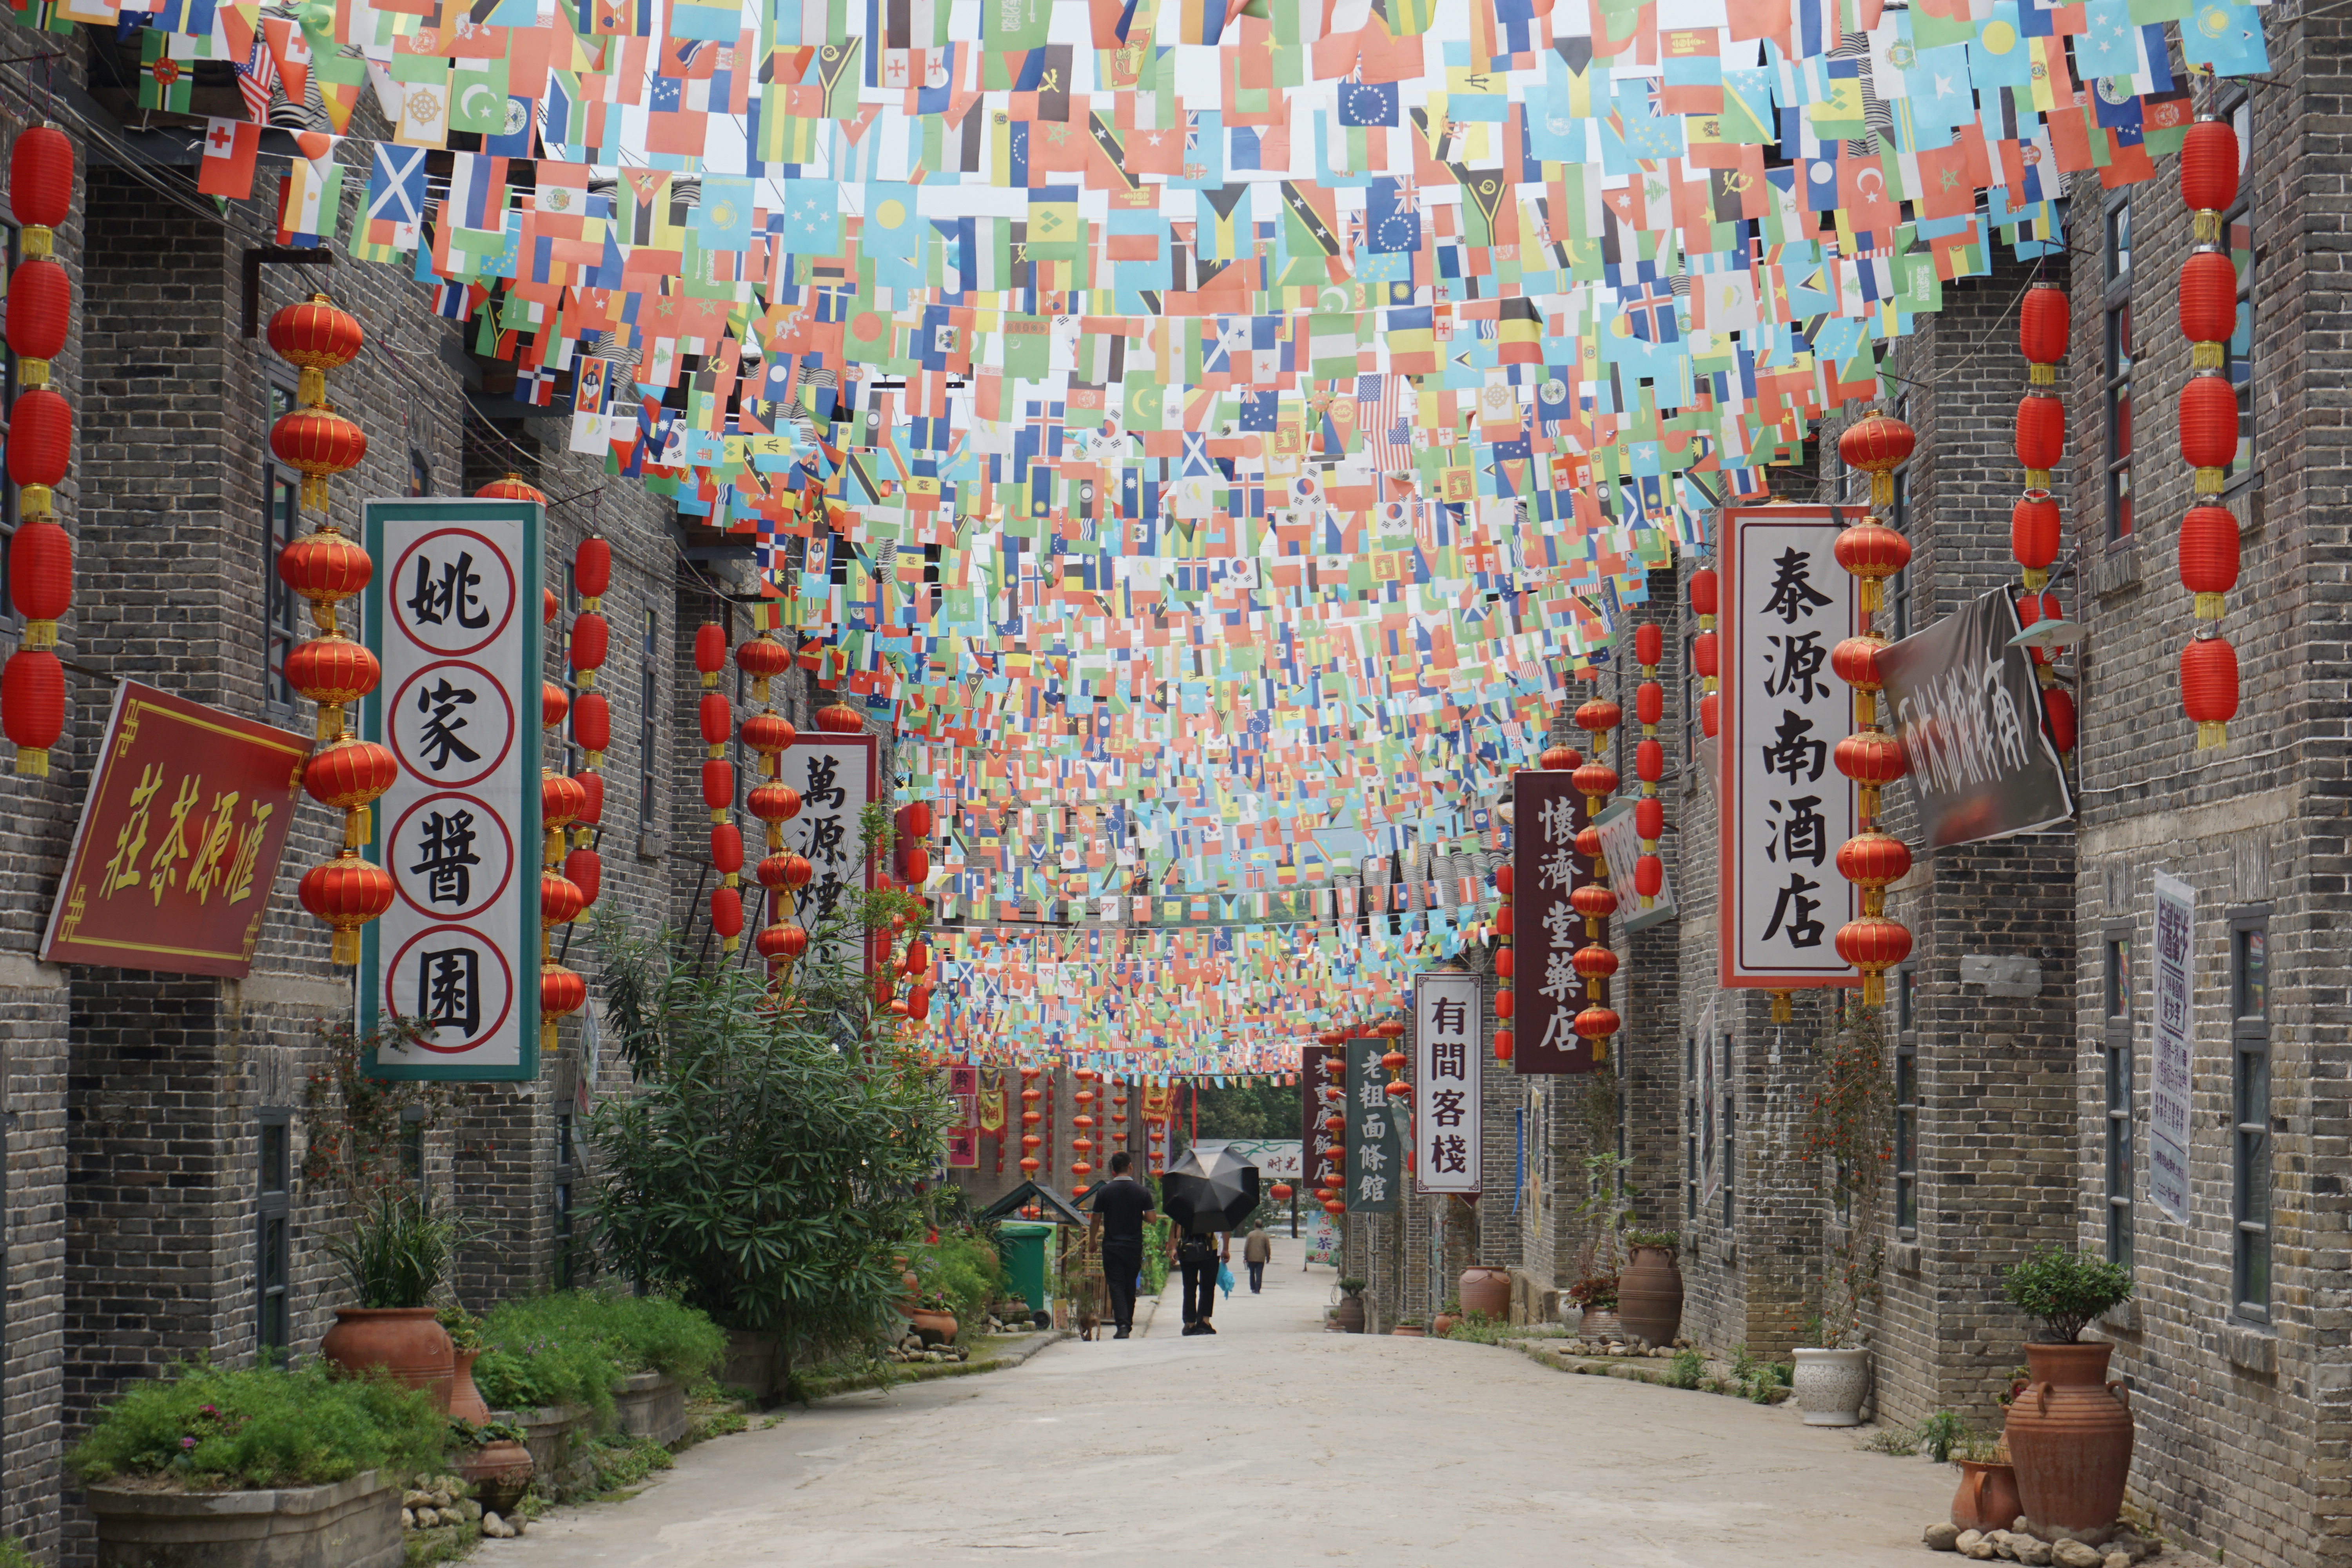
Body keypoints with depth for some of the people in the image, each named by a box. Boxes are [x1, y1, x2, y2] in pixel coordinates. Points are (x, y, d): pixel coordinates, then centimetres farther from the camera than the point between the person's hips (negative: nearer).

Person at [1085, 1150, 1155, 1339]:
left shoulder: (1104, 1191, -5)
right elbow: (1150, 1218, -4)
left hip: (1112, 1246, -2)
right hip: (1134, 1246, 2)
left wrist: (1092, 1241, 12)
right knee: (1130, 1286, 15)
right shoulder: (1142, 1191, -3)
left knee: (1116, 1286, -3)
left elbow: (1096, 1220, -2)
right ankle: (1128, 1323, 22)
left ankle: (1122, 1324, -18)